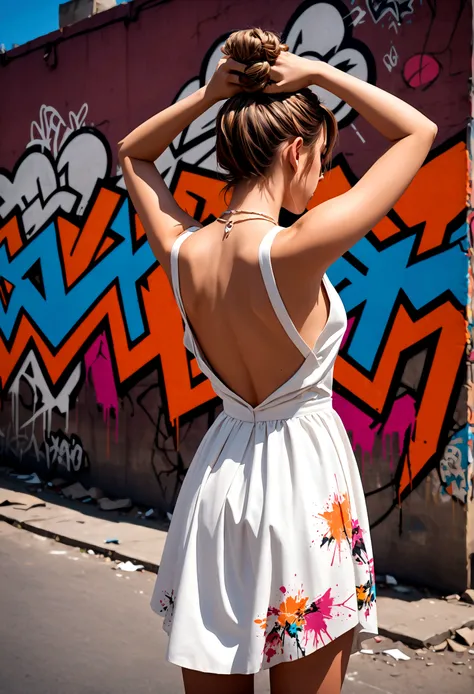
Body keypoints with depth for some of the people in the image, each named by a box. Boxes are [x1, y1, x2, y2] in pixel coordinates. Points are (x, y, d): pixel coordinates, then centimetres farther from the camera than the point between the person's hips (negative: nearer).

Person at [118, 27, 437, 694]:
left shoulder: (184, 250, -6)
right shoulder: (297, 249, -21)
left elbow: (132, 154, 16)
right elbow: (419, 133, -10)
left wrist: (207, 95, 4)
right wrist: (316, 72, -5)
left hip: (219, 476, 6)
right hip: (302, 472, -5)